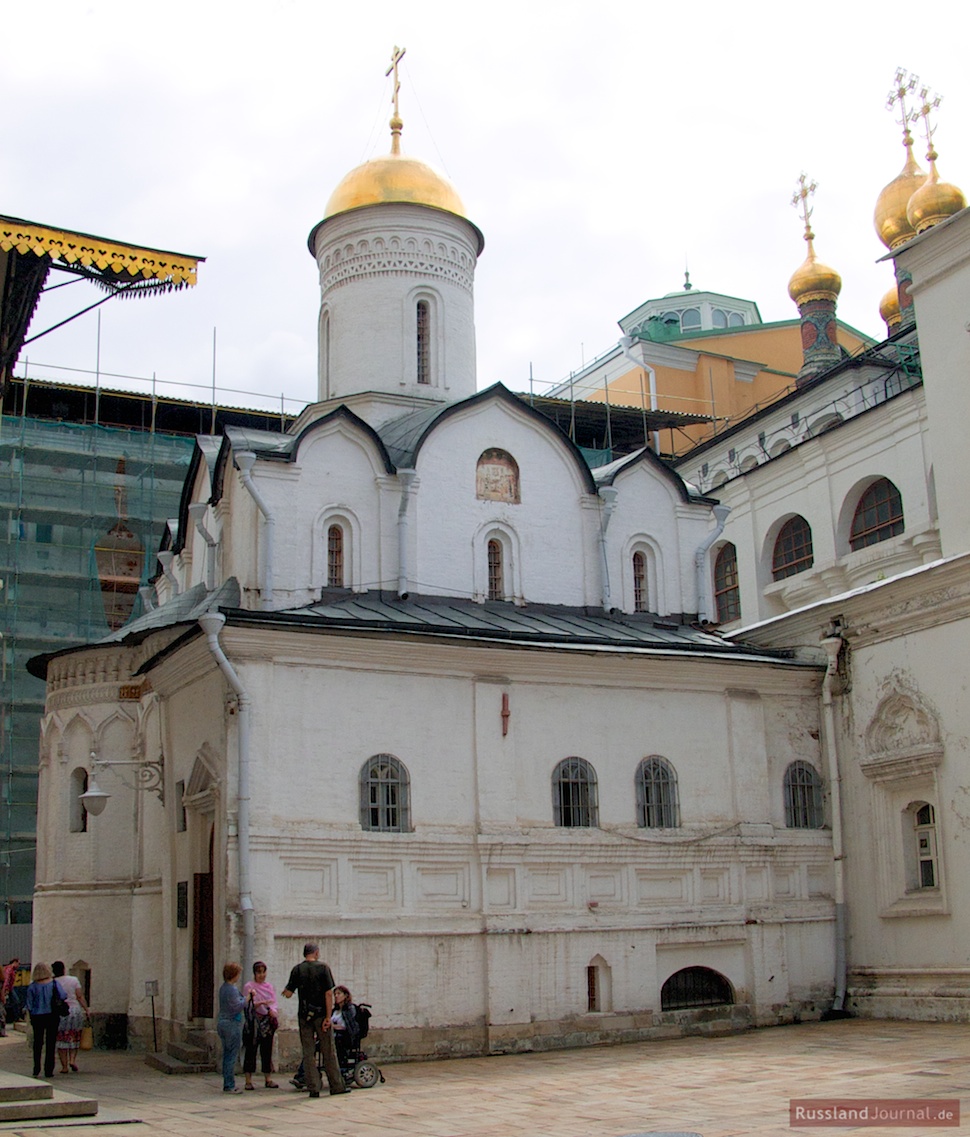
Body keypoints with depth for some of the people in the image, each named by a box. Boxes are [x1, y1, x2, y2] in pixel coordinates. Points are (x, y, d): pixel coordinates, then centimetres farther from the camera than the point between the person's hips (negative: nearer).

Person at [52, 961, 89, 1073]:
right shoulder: (74, 980, -1)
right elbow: (80, 997, -2)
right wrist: (86, 1010, 3)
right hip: (75, 1010, 1)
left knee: (61, 1039, 6)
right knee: (74, 1038, 15)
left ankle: (64, 1066, 5)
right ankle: (72, 1059, -2)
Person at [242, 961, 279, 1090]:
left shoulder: (269, 986, 14)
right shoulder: (249, 986, -1)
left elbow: (274, 1002, 9)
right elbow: (247, 1005, -9)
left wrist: (273, 1011, -12)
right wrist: (261, 1003, -24)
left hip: (267, 1023, 4)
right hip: (253, 1023, -4)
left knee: (267, 1051, 7)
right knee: (251, 1051, -3)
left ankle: (268, 1079, 12)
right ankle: (248, 1080, 1)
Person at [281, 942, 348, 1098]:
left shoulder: (297, 970, 2)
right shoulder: (323, 968, -4)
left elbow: (288, 994, 0)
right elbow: (329, 993, -10)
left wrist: (285, 990, 23)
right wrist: (328, 1017, -10)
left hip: (304, 1016, 2)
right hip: (320, 1014, -2)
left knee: (308, 1053, 6)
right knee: (328, 1052, 7)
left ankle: (313, 1088, 4)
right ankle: (337, 1086, 12)